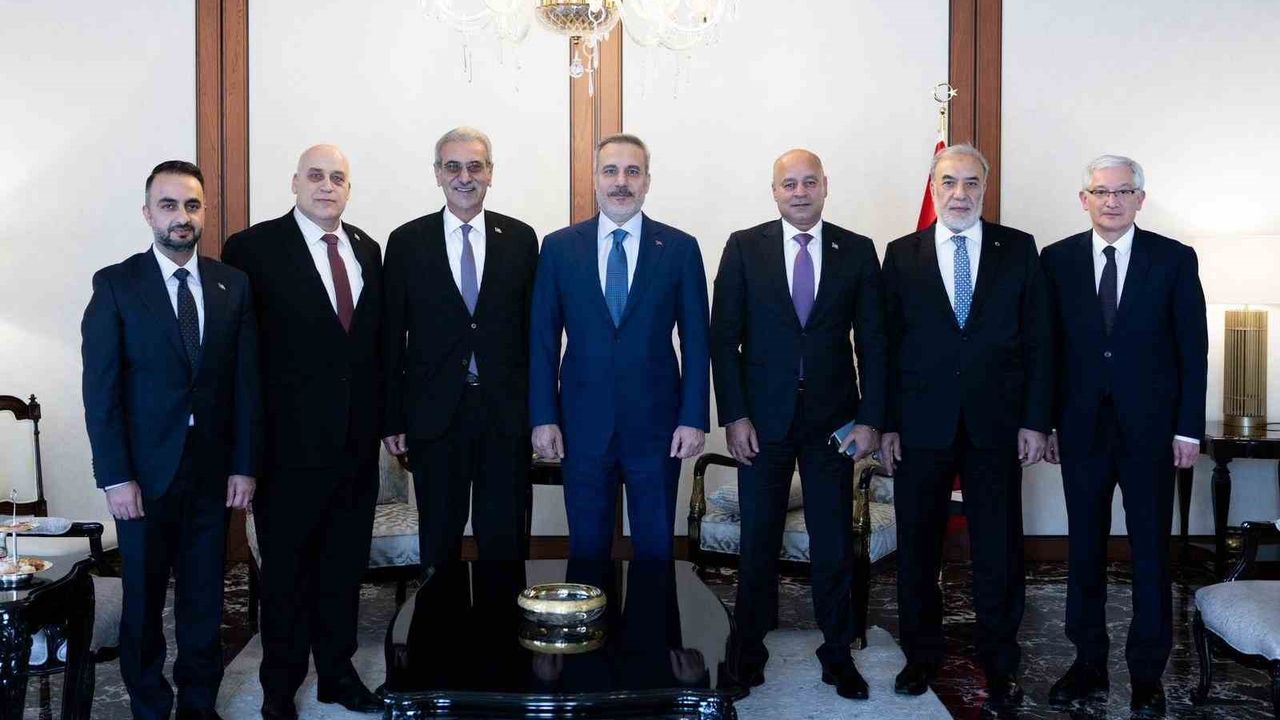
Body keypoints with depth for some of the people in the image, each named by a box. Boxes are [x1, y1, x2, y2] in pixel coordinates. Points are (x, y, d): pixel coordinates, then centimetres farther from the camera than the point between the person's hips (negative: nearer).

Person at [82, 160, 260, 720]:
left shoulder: (233, 285, 4)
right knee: (144, 597, 10)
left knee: (205, 595, 10)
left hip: (213, 469, 2)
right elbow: (101, 388, -6)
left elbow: (246, 381, 4)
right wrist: (115, 477, -11)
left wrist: (244, 465, 0)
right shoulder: (115, 285, -3)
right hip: (145, 470, -2)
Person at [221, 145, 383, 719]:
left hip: (357, 440, 5)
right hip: (291, 440, -4)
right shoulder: (254, 247, -7)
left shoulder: (367, 250, 10)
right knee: (286, 567, 9)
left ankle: (337, 671, 31)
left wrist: (383, 417, 7)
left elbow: (375, 339, 12)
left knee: (344, 563, 15)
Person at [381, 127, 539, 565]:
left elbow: (534, 328, 5)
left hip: (506, 413, 0)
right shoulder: (407, 242, 3)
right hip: (434, 414, 0)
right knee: (438, 536, 10)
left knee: (505, 536, 6)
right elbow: (392, 337, 3)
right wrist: (392, 418, 0)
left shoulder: (520, 239, 5)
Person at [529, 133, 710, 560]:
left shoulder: (680, 248, 1)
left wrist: (693, 419, -5)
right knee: (586, 542, 11)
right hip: (583, 423, 1)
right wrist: (543, 417, -2)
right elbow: (542, 339, 3)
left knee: (655, 543, 9)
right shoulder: (558, 247, 3)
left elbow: (696, 340, 0)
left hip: (656, 423, 0)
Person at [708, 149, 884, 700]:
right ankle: (750, 650, 21)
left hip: (833, 418, 1)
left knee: (834, 540, 7)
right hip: (763, 417, -1)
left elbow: (872, 341, 3)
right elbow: (723, 337, -1)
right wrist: (734, 416, -8)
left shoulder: (857, 251, 4)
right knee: (758, 539, 7)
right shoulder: (744, 247, 1)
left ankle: (837, 653, 20)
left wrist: (870, 419, -3)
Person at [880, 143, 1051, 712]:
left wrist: (1036, 420, -3)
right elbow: (887, 343, 3)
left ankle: (1000, 665, 20)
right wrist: (886, 423, -2)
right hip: (921, 425, 1)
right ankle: (921, 655, 26)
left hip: (995, 425, 0)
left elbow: (1037, 340, 3)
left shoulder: (1018, 250, 5)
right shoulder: (902, 255, 5)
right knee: (917, 548, 9)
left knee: (999, 549, 5)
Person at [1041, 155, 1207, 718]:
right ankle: (1089, 665, 21)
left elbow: (1193, 349, 0)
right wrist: (1044, 422, 1)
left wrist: (1188, 428, -4)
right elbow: (1048, 346, 4)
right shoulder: (1057, 260, 4)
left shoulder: (1174, 259, 0)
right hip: (1082, 429, 2)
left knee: (1150, 552, 5)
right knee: (1084, 549, 9)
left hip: (1149, 429, -1)